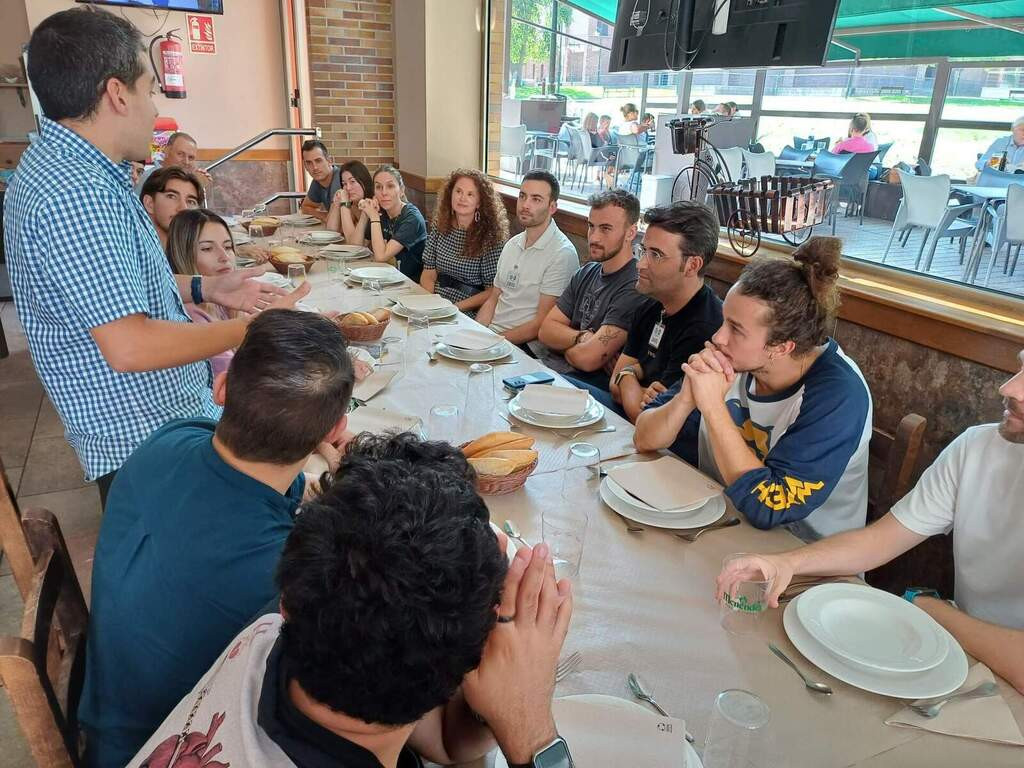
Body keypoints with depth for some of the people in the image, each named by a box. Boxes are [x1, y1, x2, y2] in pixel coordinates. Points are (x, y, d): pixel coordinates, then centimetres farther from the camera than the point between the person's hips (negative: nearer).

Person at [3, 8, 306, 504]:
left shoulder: (59, 166, 7)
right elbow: (130, 347, -31)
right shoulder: (74, 195, -28)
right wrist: (252, 328, -22)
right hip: (143, 441, -9)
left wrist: (202, 288, 9)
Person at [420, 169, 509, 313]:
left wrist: (457, 307, -15)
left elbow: (492, 292, -7)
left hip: (470, 313, -5)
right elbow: (428, 275, 10)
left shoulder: (490, 236, -6)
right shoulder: (440, 228, 9)